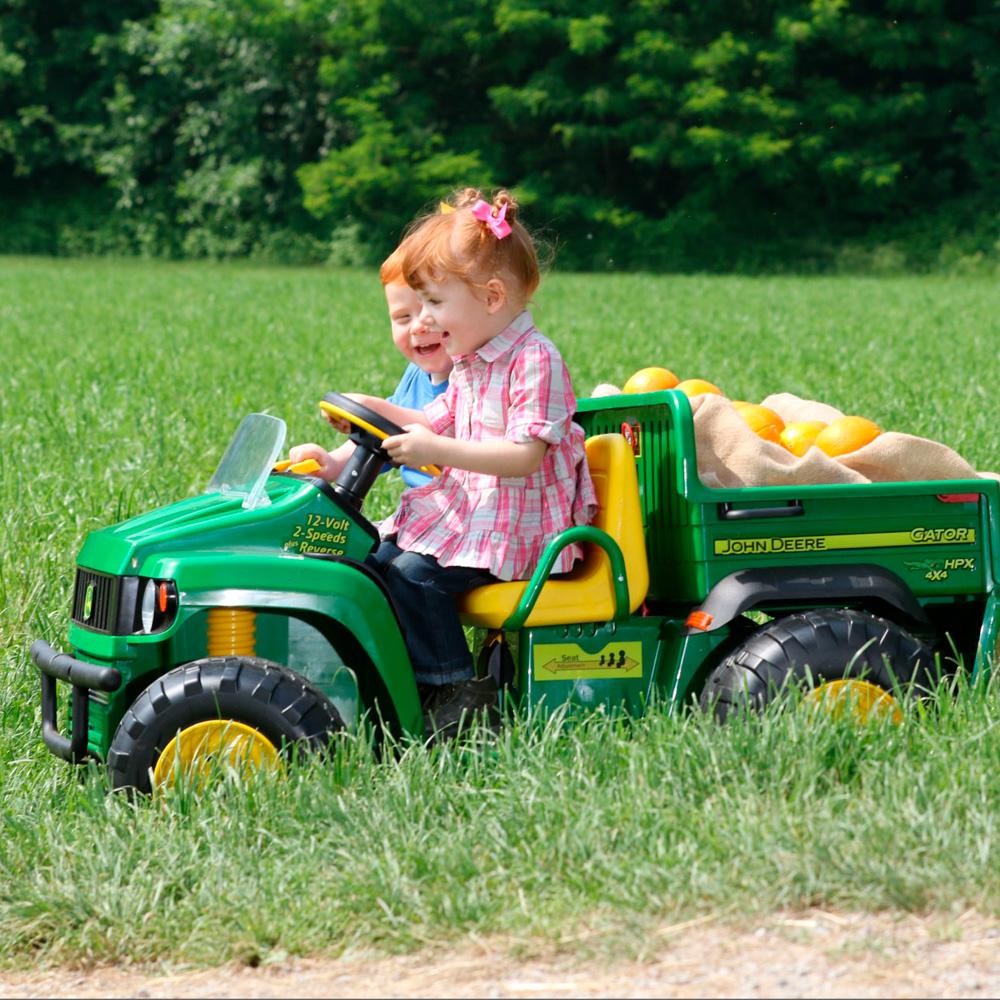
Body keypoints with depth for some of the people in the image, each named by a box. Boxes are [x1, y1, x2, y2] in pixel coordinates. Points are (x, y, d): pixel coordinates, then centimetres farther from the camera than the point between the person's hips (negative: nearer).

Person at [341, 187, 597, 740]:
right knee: (376, 560, -2)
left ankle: (455, 692, -15)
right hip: (466, 506, 10)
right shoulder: (470, 362, 13)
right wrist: (380, 411, 10)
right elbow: (440, 423, 24)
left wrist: (439, 452, -32)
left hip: (516, 525, -10)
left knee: (415, 572, -24)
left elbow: (526, 455, -26)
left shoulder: (535, 361, -17)